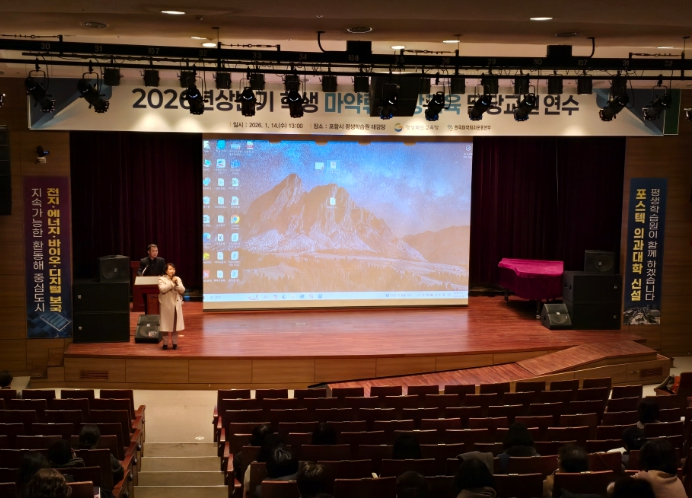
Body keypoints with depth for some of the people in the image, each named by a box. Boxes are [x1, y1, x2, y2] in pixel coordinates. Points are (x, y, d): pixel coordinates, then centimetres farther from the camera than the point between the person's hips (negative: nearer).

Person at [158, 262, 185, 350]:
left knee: (175, 324, 5)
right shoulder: (162, 279, -3)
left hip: (176, 305, 3)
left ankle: (175, 343, 14)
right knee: (166, 324, 0)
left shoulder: (178, 279, 9)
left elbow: (182, 290, 0)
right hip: (166, 305, -3)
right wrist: (172, 282, -18)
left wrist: (176, 284, -15)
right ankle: (165, 343, 9)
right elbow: (163, 289, -18)